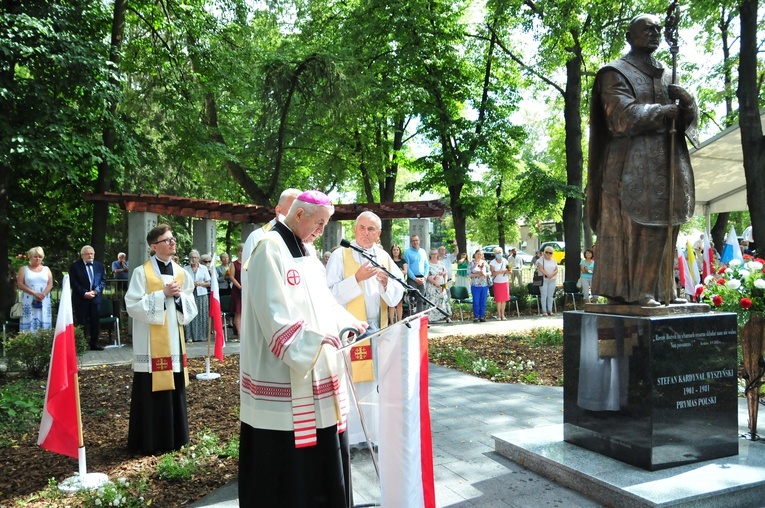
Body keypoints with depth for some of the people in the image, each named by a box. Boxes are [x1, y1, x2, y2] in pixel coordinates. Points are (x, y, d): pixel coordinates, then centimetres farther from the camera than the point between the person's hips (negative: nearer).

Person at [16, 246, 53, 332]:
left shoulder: (46, 269, 14)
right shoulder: (24, 269, 9)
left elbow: (50, 284, 5)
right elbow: (20, 285, -1)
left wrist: (43, 294, -14)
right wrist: (35, 293, -13)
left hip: (44, 301, 2)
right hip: (29, 301, -2)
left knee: (44, 323, -4)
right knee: (29, 323, -8)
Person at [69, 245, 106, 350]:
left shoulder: (99, 265, 10)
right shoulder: (75, 266, -1)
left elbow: (103, 280, 8)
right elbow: (74, 283, -6)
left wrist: (96, 291, -8)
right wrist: (84, 293, -14)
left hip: (96, 298, 3)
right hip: (81, 299, -3)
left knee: (95, 322, 6)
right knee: (82, 322, 0)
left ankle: (94, 344, 14)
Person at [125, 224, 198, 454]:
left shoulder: (181, 273, 9)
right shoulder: (142, 272, -5)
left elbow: (191, 309, 10)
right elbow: (132, 306, -12)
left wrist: (178, 297, -10)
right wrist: (163, 294, -16)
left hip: (174, 341, 5)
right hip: (151, 344, -5)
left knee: (174, 391, 11)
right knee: (152, 393, -1)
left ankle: (173, 438, 23)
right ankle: (149, 442, 11)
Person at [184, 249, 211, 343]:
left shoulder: (204, 268, 9)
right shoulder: (186, 269, 8)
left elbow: (208, 283, 7)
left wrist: (199, 284, -9)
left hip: (201, 295, 1)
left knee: (202, 315, 0)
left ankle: (202, 335, 8)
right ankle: (189, 336, -3)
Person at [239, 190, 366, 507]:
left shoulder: (304, 252, 15)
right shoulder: (270, 248, -13)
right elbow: (275, 313, -21)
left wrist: (348, 322, 5)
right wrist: (319, 337, -25)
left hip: (314, 368, 9)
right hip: (284, 373, -9)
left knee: (320, 447, 14)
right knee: (286, 455, 0)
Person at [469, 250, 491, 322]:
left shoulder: (485, 263, 9)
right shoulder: (472, 263, 0)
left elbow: (489, 272, 11)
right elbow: (468, 274, -7)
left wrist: (485, 274, -10)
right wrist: (477, 274, -17)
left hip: (484, 285, 3)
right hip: (475, 285, -3)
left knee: (483, 302, 6)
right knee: (476, 302, -2)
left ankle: (482, 316, 15)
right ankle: (476, 317, 7)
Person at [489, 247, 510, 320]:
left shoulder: (505, 261, 6)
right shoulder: (492, 263, -5)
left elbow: (508, 270, 13)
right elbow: (493, 273, -14)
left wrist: (508, 271, -11)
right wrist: (502, 271, -22)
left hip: (505, 282, 3)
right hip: (497, 283, -3)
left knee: (504, 299, 3)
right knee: (499, 299, -3)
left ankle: (503, 314, 10)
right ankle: (499, 315, 5)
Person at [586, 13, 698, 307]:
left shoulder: (665, 76, 23)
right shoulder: (615, 73, 2)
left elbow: (688, 114, 15)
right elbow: (624, 115, -13)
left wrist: (684, 100, -7)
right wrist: (664, 111, -5)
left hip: (665, 165, 7)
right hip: (633, 166, -7)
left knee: (663, 229, 4)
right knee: (631, 227, -10)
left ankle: (660, 289, 9)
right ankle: (628, 292, -7)